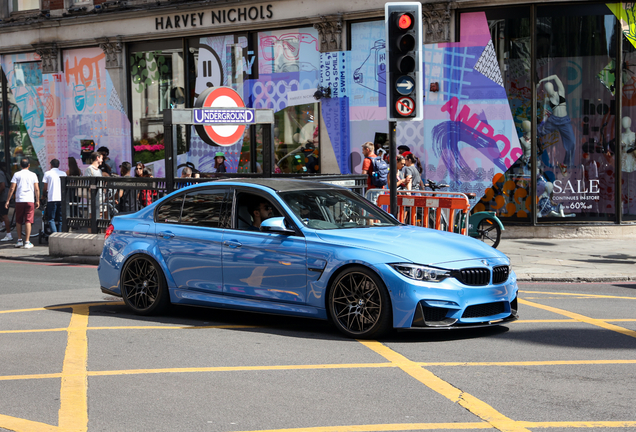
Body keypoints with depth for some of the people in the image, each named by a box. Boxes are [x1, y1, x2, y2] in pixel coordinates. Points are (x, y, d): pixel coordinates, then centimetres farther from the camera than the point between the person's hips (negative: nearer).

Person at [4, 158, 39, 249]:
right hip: (30, 200, 0)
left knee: (18, 221, 13)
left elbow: (12, 188, -3)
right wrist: (37, 201, 8)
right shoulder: (33, 175, 4)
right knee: (28, 221, -2)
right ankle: (27, 242, -6)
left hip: (19, 201, 0)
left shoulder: (17, 175, 2)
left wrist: (8, 200, 1)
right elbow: (37, 189, 1)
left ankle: (19, 240, 15)